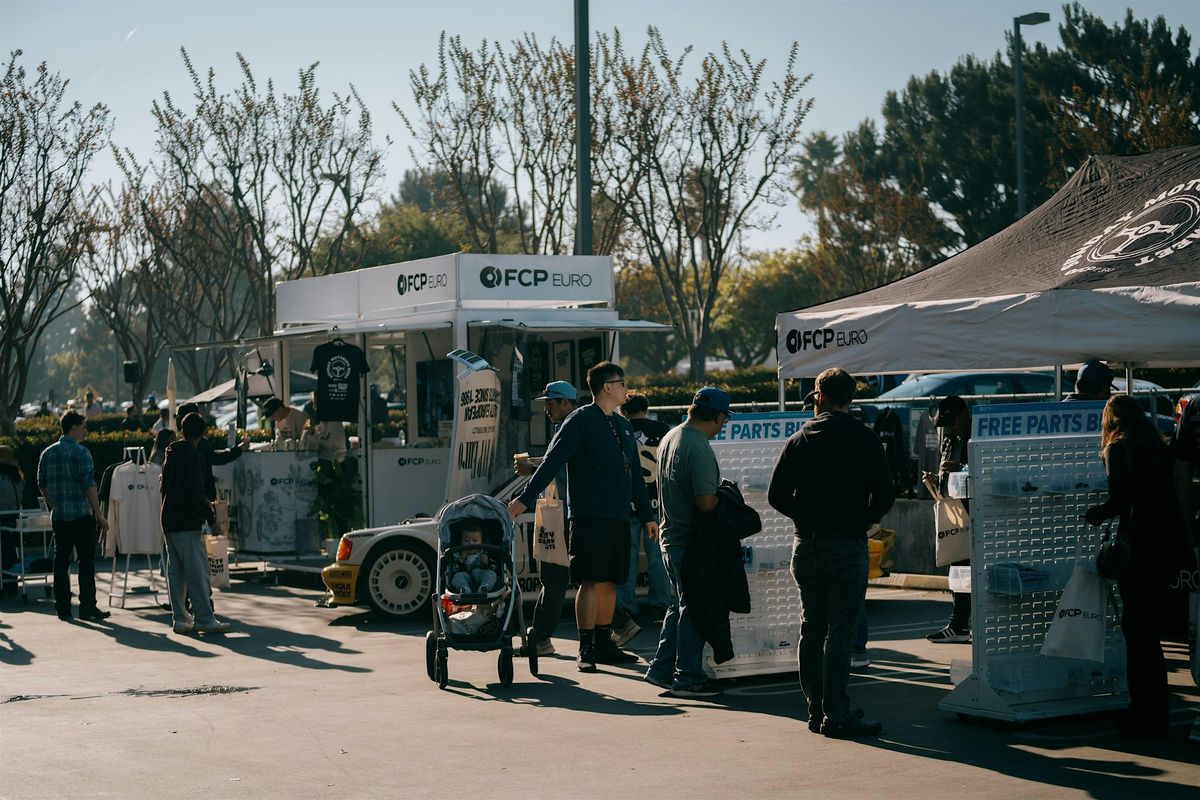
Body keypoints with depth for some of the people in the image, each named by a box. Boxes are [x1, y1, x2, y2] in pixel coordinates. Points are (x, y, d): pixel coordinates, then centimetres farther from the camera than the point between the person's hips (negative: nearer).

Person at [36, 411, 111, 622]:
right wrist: (99, 515, -11)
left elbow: (42, 484, 15)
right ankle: (87, 608, -2)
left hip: (58, 517, 6)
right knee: (86, 561, -1)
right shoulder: (80, 452, -11)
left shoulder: (47, 453, 9)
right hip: (81, 515, -6)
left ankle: (63, 608, 9)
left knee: (61, 561, 8)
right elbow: (89, 485, -15)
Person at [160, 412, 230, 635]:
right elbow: (195, 490, -19)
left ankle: (179, 618, 11)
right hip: (188, 522, -8)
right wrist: (209, 514, -7)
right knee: (197, 571, -7)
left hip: (169, 521, 9)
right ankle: (204, 618, -9)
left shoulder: (171, 455, 14)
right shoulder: (192, 454, -12)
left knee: (175, 572, 10)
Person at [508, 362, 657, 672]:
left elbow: (635, 475, 25)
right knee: (591, 582, -8)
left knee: (610, 583, 9)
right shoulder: (581, 420, -5)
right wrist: (526, 498, -16)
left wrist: (647, 515, 24)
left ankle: (603, 645, 17)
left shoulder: (622, 426, 19)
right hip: (589, 518, -7)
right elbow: (552, 461, -11)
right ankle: (585, 650, -4)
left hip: (618, 519, 7)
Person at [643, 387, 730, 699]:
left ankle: (661, 669, 21)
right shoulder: (699, 449, -21)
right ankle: (688, 678, 6)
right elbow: (706, 502, -25)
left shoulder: (669, 438, 9)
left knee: (680, 606, 19)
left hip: (671, 537, 9)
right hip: (692, 542, -9)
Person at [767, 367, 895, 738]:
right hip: (847, 545, -4)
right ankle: (836, 715, -7)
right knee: (840, 631, -5)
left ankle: (816, 710, 15)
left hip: (806, 545, 4)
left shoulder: (800, 440, 5)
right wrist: (862, 520, 10)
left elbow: (777, 495, 2)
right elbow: (885, 493, -7)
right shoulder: (864, 439, -4)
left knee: (811, 629, 11)